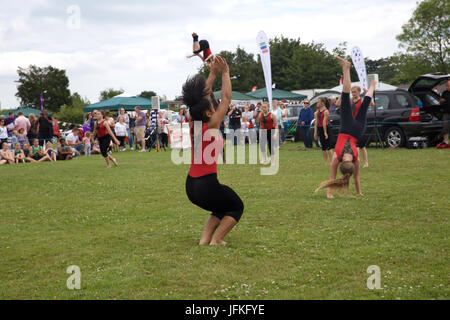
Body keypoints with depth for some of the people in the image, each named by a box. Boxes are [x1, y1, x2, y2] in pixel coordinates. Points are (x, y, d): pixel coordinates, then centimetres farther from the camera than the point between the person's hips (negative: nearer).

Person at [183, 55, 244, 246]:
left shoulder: (194, 125, 2)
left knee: (222, 207, 28)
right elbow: (226, 99, -7)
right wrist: (225, 73, 1)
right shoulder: (212, 126, -14)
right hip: (207, 184, -7)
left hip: (191, 186, 7)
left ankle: (205, 238, 12)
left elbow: (203, 97, 12)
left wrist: (213, 74, 16)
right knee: (237, 207, 18)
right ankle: (216, 239, 2)